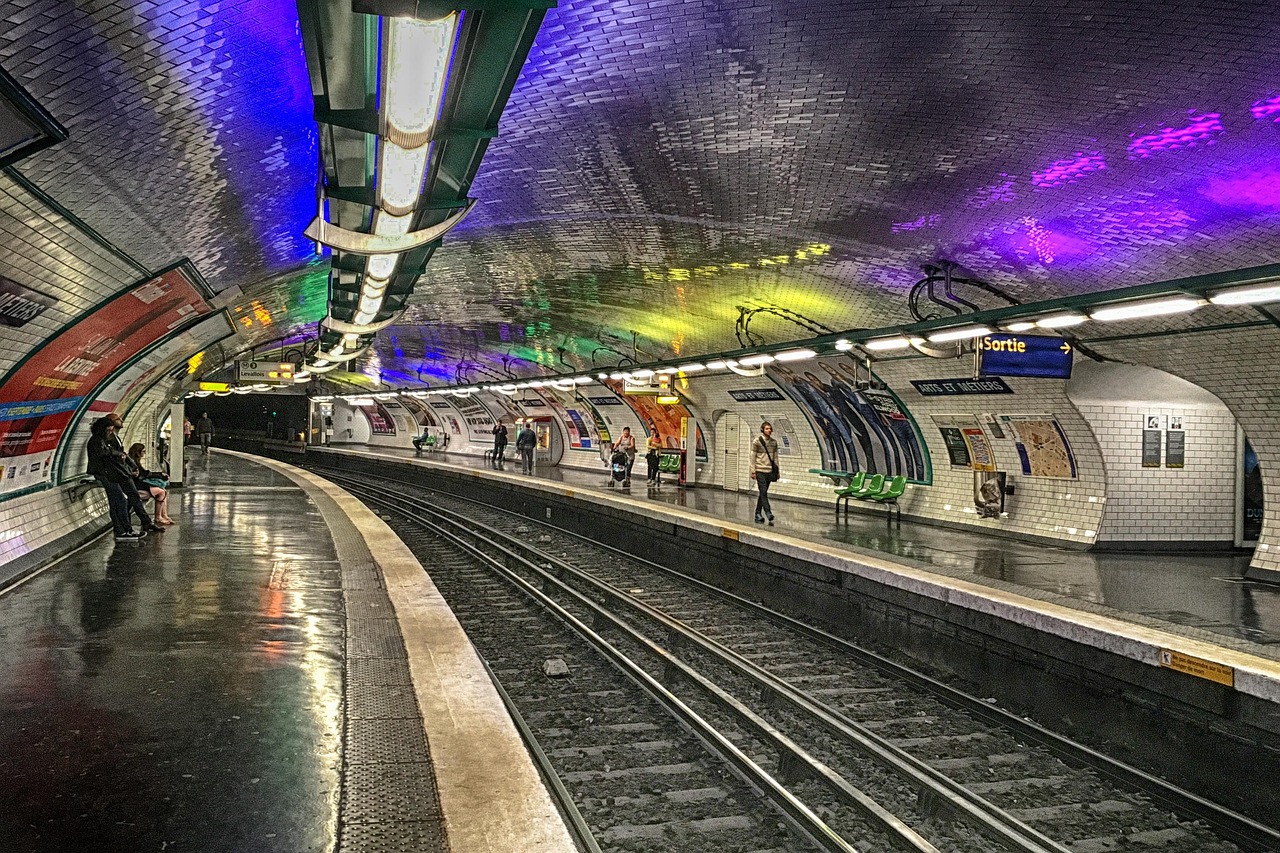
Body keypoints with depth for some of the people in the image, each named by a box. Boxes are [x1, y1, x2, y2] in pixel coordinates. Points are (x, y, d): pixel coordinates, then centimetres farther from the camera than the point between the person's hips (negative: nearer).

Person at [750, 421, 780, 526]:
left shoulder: (774, 442, 9)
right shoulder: (757, 441, -4)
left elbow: (775, 457, 15)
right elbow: (753, 457, -3)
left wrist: (776, 471, 12)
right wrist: (753, 471, -7)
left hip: (769, 471, 5)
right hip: (760, 471, -5)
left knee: (763, 493, 9)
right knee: (763, 492, -11)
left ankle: (758, 514, 16)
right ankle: (768, 513, -15)